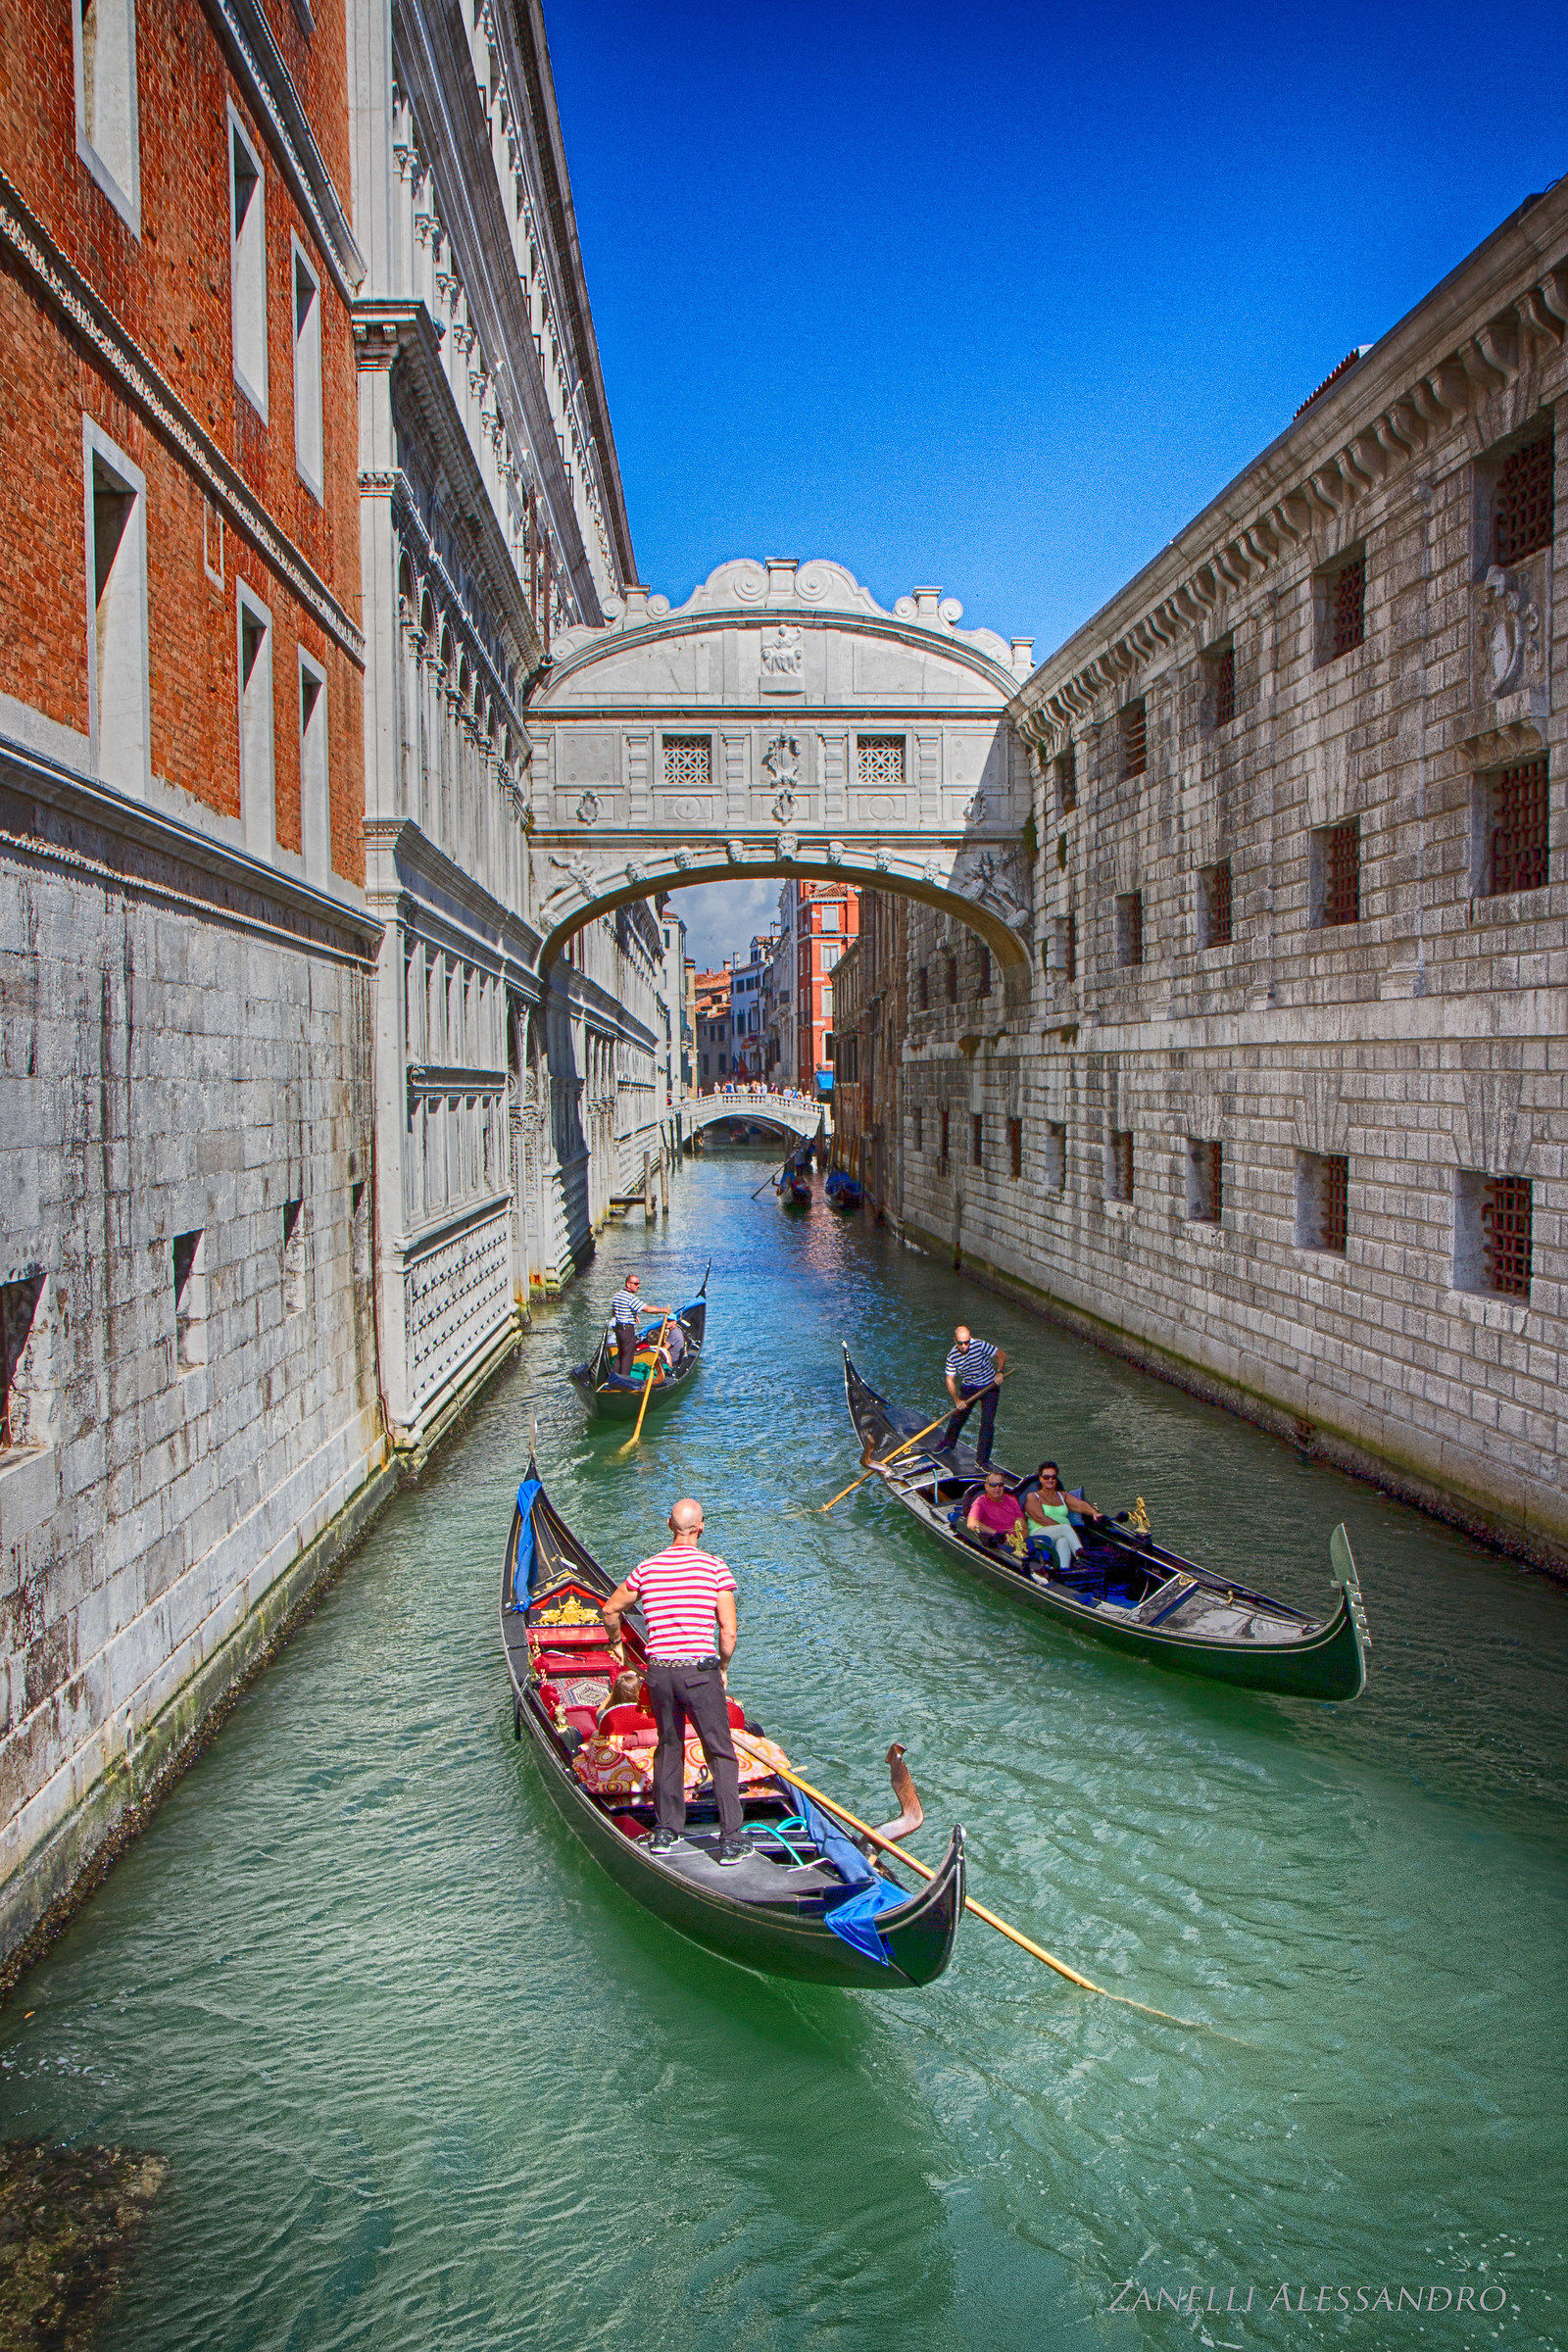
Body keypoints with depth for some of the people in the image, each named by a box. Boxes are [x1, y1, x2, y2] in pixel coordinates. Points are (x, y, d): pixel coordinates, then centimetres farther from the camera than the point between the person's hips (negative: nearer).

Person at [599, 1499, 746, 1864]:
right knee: (721, 1754, 7)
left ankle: (665, 1831, 26)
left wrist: (616, 1643, 35)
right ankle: (731, 1840, 5)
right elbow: (729, 1631, -6)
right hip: (700, 1672, -3)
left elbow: (610, 1610, 17)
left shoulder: (647, 1568, 5)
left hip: (659, 1672, 3)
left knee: (668, 1747, 21)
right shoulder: (715, 1567, -5)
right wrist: (722, 1667, 10)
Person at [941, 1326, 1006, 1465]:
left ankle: (982, 1460, 2)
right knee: (959, 1416, 8)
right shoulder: (952, 1357, -14)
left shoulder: (980, 1345, -21)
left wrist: (999, 1372, -24)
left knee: (987, 1423, -8)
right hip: (968, 1388, 2)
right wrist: (957, 1400, -24)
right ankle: (948, 1444, 38)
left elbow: (1001, 1355, -9)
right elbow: (950, 1379, -11)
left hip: (989, 1387, -2)